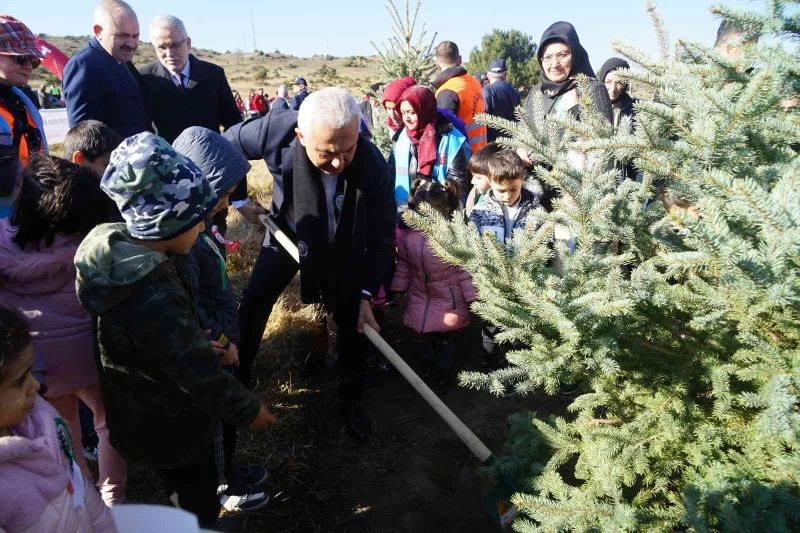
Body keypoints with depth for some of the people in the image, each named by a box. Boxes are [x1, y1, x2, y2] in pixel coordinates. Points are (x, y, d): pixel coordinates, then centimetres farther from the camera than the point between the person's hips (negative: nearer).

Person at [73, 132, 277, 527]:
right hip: (169, 427, -8)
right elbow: (201, 375, -30)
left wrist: (205, 343, 9)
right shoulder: (155, 300, -40)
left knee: (183, 494, 34)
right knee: (199, 506, 19)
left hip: (140, 412, 8)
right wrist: (249, 410, -15)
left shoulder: (117, 249, -12)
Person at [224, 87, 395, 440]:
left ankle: (351, 399, 29)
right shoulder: (276, 131, -34)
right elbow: (226, 144, -11)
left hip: (344, 247, -1)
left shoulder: (373, 166, -36)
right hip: (288, 232, 1)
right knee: (252, 304, 7)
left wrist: (367, 293, -23)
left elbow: (381, 237, -23)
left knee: (354, 322, 6)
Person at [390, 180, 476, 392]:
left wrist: (471, 297, -7)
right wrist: (399, 289, 8)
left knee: (445, 337, 8)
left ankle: (443, 371, 34)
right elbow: (403, 264, 3)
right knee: (418, 334, 13)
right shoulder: (407, 232, -11)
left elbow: (464, 268, -12)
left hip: (448, 297, -3)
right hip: (419, 295, 4)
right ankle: (429, 364, 42)